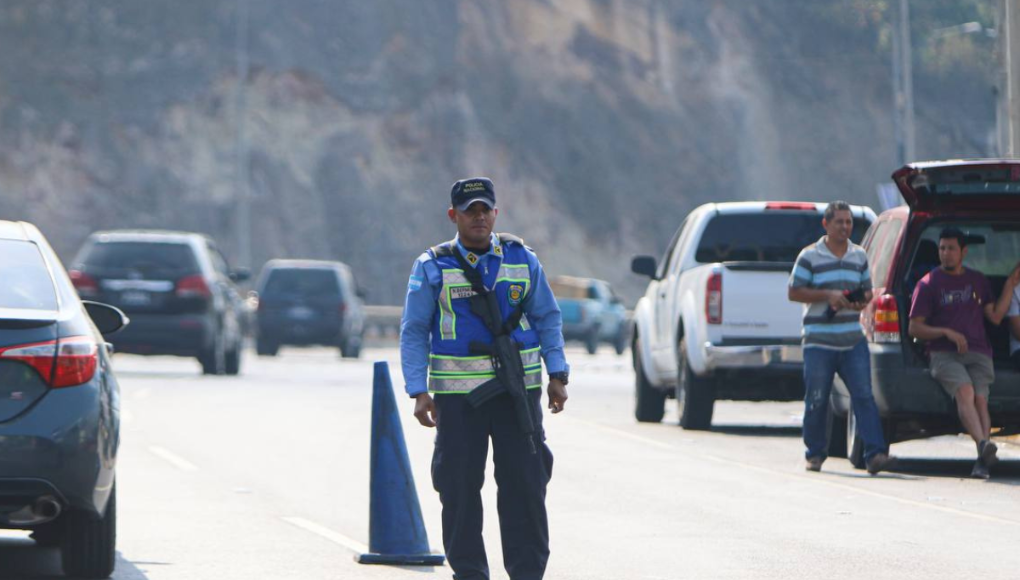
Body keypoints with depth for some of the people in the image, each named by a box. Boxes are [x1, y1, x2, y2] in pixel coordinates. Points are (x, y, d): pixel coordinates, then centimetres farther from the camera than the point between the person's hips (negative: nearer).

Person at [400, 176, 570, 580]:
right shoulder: (433, 267, 2)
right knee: (459, 486, 0)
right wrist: (419, 391, -6)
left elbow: (548, 319, 14)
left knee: (525, 483, -2)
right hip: (457, 393, -1)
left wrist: (557, 375, 5)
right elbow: (414, 331, 2)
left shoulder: (522, 259, 9)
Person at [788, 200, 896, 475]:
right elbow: (794, 292, -2)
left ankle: (875, 453, -14)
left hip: (853, 341, 3)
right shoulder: (810, 256, 0)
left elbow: (867, 290, 21)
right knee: (816, 401, 3)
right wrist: (828, 295, -15)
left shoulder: (859, 256, 13)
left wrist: (863, 301, -4)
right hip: (819, 341, -3)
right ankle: (815, 454, 19)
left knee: (864, 396, -8)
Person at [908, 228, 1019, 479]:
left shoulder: (978, 280, 21)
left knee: (980, 398, -23)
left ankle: (982, 461, -30)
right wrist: (947, 333, -10)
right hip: (945, 354, -3)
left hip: (978, 353, 3)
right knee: (964, 391, -31)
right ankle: (983, 445, -50)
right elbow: (914, 328, 5)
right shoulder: (928, 284, 9)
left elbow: (995, 316, 17)